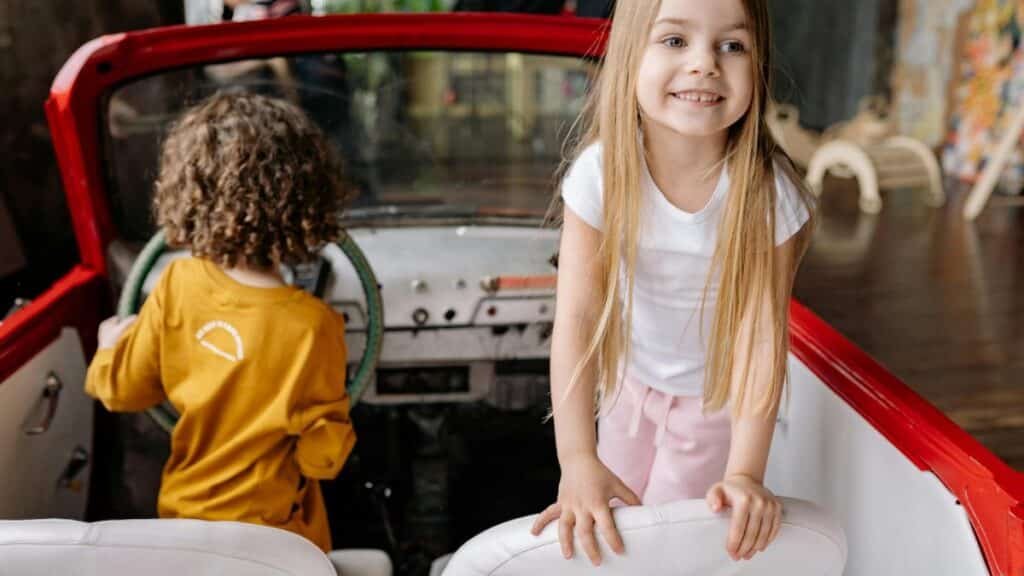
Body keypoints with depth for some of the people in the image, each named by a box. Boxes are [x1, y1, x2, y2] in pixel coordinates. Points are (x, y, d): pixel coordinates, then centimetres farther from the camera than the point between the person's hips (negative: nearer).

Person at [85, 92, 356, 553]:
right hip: (271, 539, -3)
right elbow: (323, 456, -19)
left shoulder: (178, 285, -17)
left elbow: (123, 390, -2)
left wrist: (111, 346, 18)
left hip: (183, 515, 4)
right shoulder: (313, 326, -27)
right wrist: (335, 431, 2)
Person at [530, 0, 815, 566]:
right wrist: (577, 460, -36)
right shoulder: (601, 172, -27)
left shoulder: (767, 192, -29)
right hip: (630, 377, 2)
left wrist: (745, 472, -34)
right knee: (614, 526, 20)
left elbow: (761, 333, -26)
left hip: (715, 394, -2)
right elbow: (577, 316, -30)